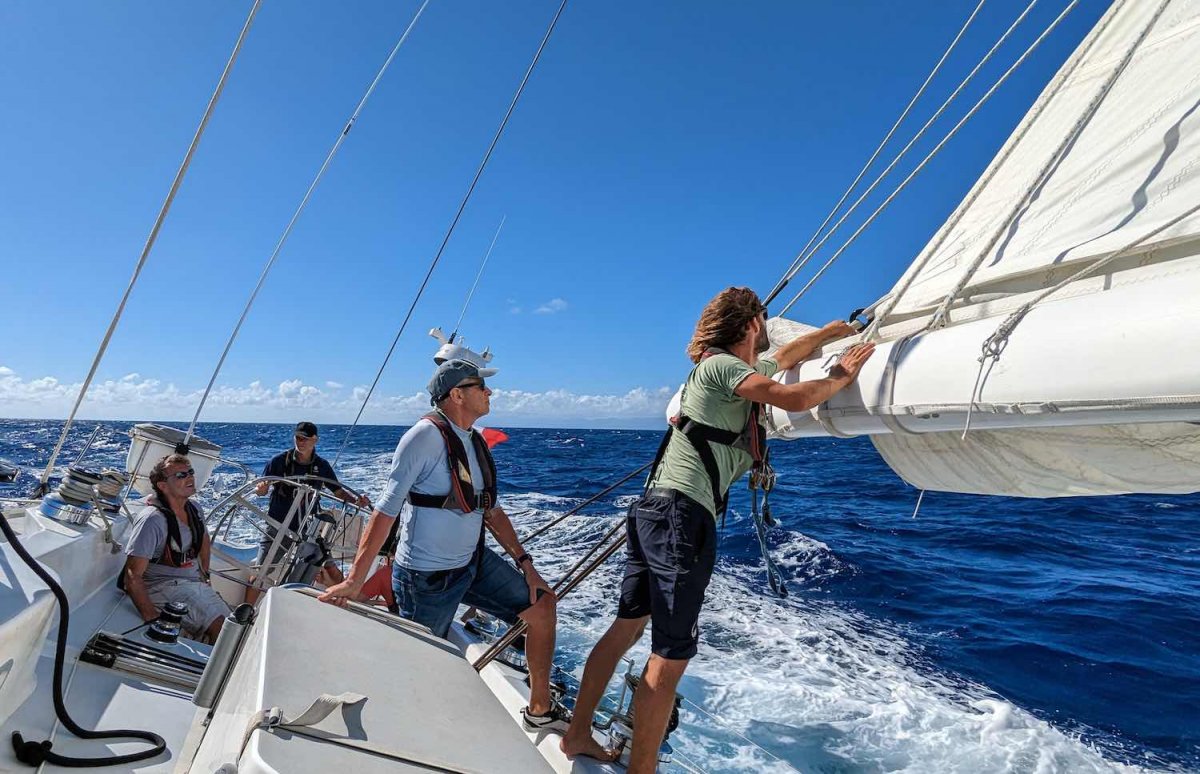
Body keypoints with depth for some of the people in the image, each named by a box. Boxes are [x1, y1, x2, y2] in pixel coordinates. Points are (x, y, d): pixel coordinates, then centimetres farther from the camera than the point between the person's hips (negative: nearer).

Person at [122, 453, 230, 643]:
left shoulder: (194, 509, 7)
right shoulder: (153, 520, -18)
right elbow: (132, 577, -22)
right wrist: (154, 620, -27)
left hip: (196, 583, 7)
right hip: (164, 588, -7)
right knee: (221, 627, -25)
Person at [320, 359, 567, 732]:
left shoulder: (475, 442, 7)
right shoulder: (427, 436, -19)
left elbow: (491, 510, 13)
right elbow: (386, 511, -20)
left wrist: (524, 562, 8)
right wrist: (355, 580, -22)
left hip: (474, 561, 8)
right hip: (427, 576, -8)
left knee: (542, 604, 7)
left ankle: (540, 709, 21)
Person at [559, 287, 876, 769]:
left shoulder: (737, 367, 20)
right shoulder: (722, 365, -8)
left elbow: (784, 357, 37)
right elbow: (794, 399, -18)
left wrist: (836, 330, 43)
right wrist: (842, 378, 0)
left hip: (655, 511, 10)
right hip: (682, 515, -10)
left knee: (627, 627, 17)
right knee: (671, 655, -3)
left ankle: (577, 735, 30)